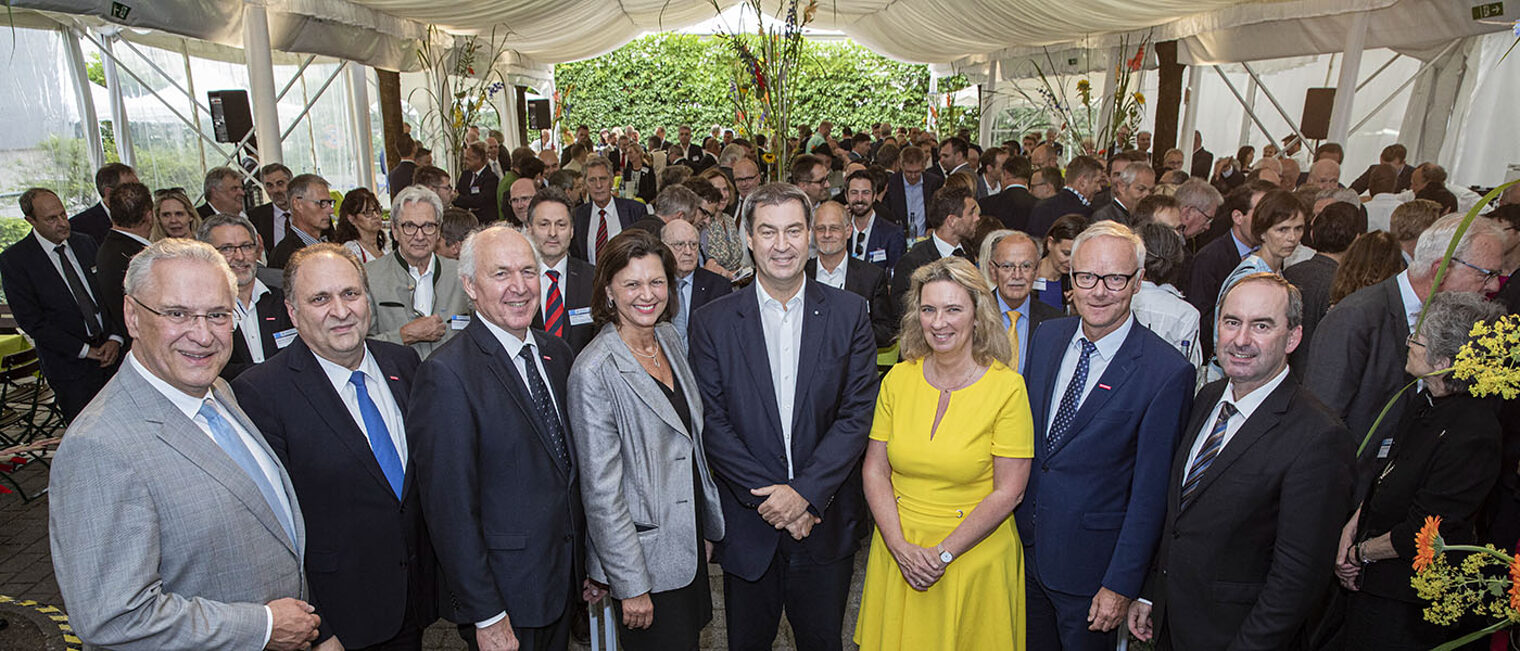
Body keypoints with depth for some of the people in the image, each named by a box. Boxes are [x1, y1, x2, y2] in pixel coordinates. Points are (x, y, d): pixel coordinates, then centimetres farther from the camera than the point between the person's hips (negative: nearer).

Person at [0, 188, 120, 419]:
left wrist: (116, 338, -7)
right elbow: (31, 320, -8)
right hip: (69, 365, -4)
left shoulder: (86, 243, 7)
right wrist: (85, 350, -12)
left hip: (111, 351, 4)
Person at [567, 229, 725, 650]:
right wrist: (631, 585, -16)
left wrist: (709, 526, 14)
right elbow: (601, 489, -19)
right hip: (647, 559, -7)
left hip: (690, 544, 7)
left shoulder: (670, 337, 2)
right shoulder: (595, 371, -21)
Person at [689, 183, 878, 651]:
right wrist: (770, 496, -14)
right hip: (747, 524, 0)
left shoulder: (848, 312, -2)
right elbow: (712, 424, -7)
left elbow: (858, 414, -6)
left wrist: (804, 492, -15)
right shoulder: (712, 322, -4)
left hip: (826, 521, 1)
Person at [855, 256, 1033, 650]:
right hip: (898, 551, 3)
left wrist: (943, 554, -15)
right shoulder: (898, 378, -2)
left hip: (975, 555, -3)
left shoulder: (1007, 387, -12)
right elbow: (875, 470, 0)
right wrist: (901, 547, -11)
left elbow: (1009, 492, -12)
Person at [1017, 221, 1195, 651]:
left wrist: (1121, 585, -13)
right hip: (1022, 545, 5)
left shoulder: (1167, 372, -19)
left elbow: (1150, 494, -16)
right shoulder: (1047, 336, -1)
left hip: (1088, 566, -5)